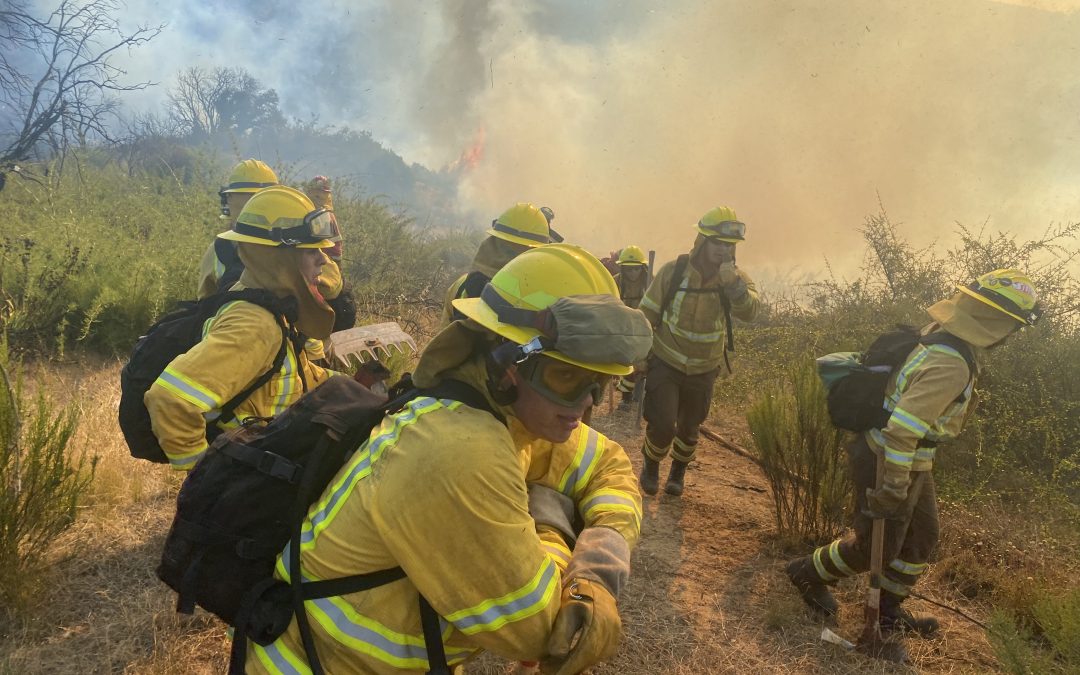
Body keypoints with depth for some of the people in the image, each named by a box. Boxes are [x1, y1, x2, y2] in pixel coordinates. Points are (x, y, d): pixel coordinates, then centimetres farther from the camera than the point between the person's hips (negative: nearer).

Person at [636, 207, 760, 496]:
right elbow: (646, 315, -6)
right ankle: (651, 465, 21)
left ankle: (678, 472, 44)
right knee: (662, 424, -11)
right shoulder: (672, 271, -15)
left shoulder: (737, 278, -10)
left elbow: (749, 312, -29)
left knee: (689, 428, 16)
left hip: (703, 371, 2)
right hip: (665, 363, -2)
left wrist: (733, 285, -47)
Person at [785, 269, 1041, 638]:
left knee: (921, 536, 21)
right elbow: (902, 428, -34)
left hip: (909, 462, 10)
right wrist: (894, 486, -27)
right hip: (890, 464, -10)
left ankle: (888, 609, 36)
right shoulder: (951, 366, -31)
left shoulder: (940, 336, 0)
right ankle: (809, 573, 29)